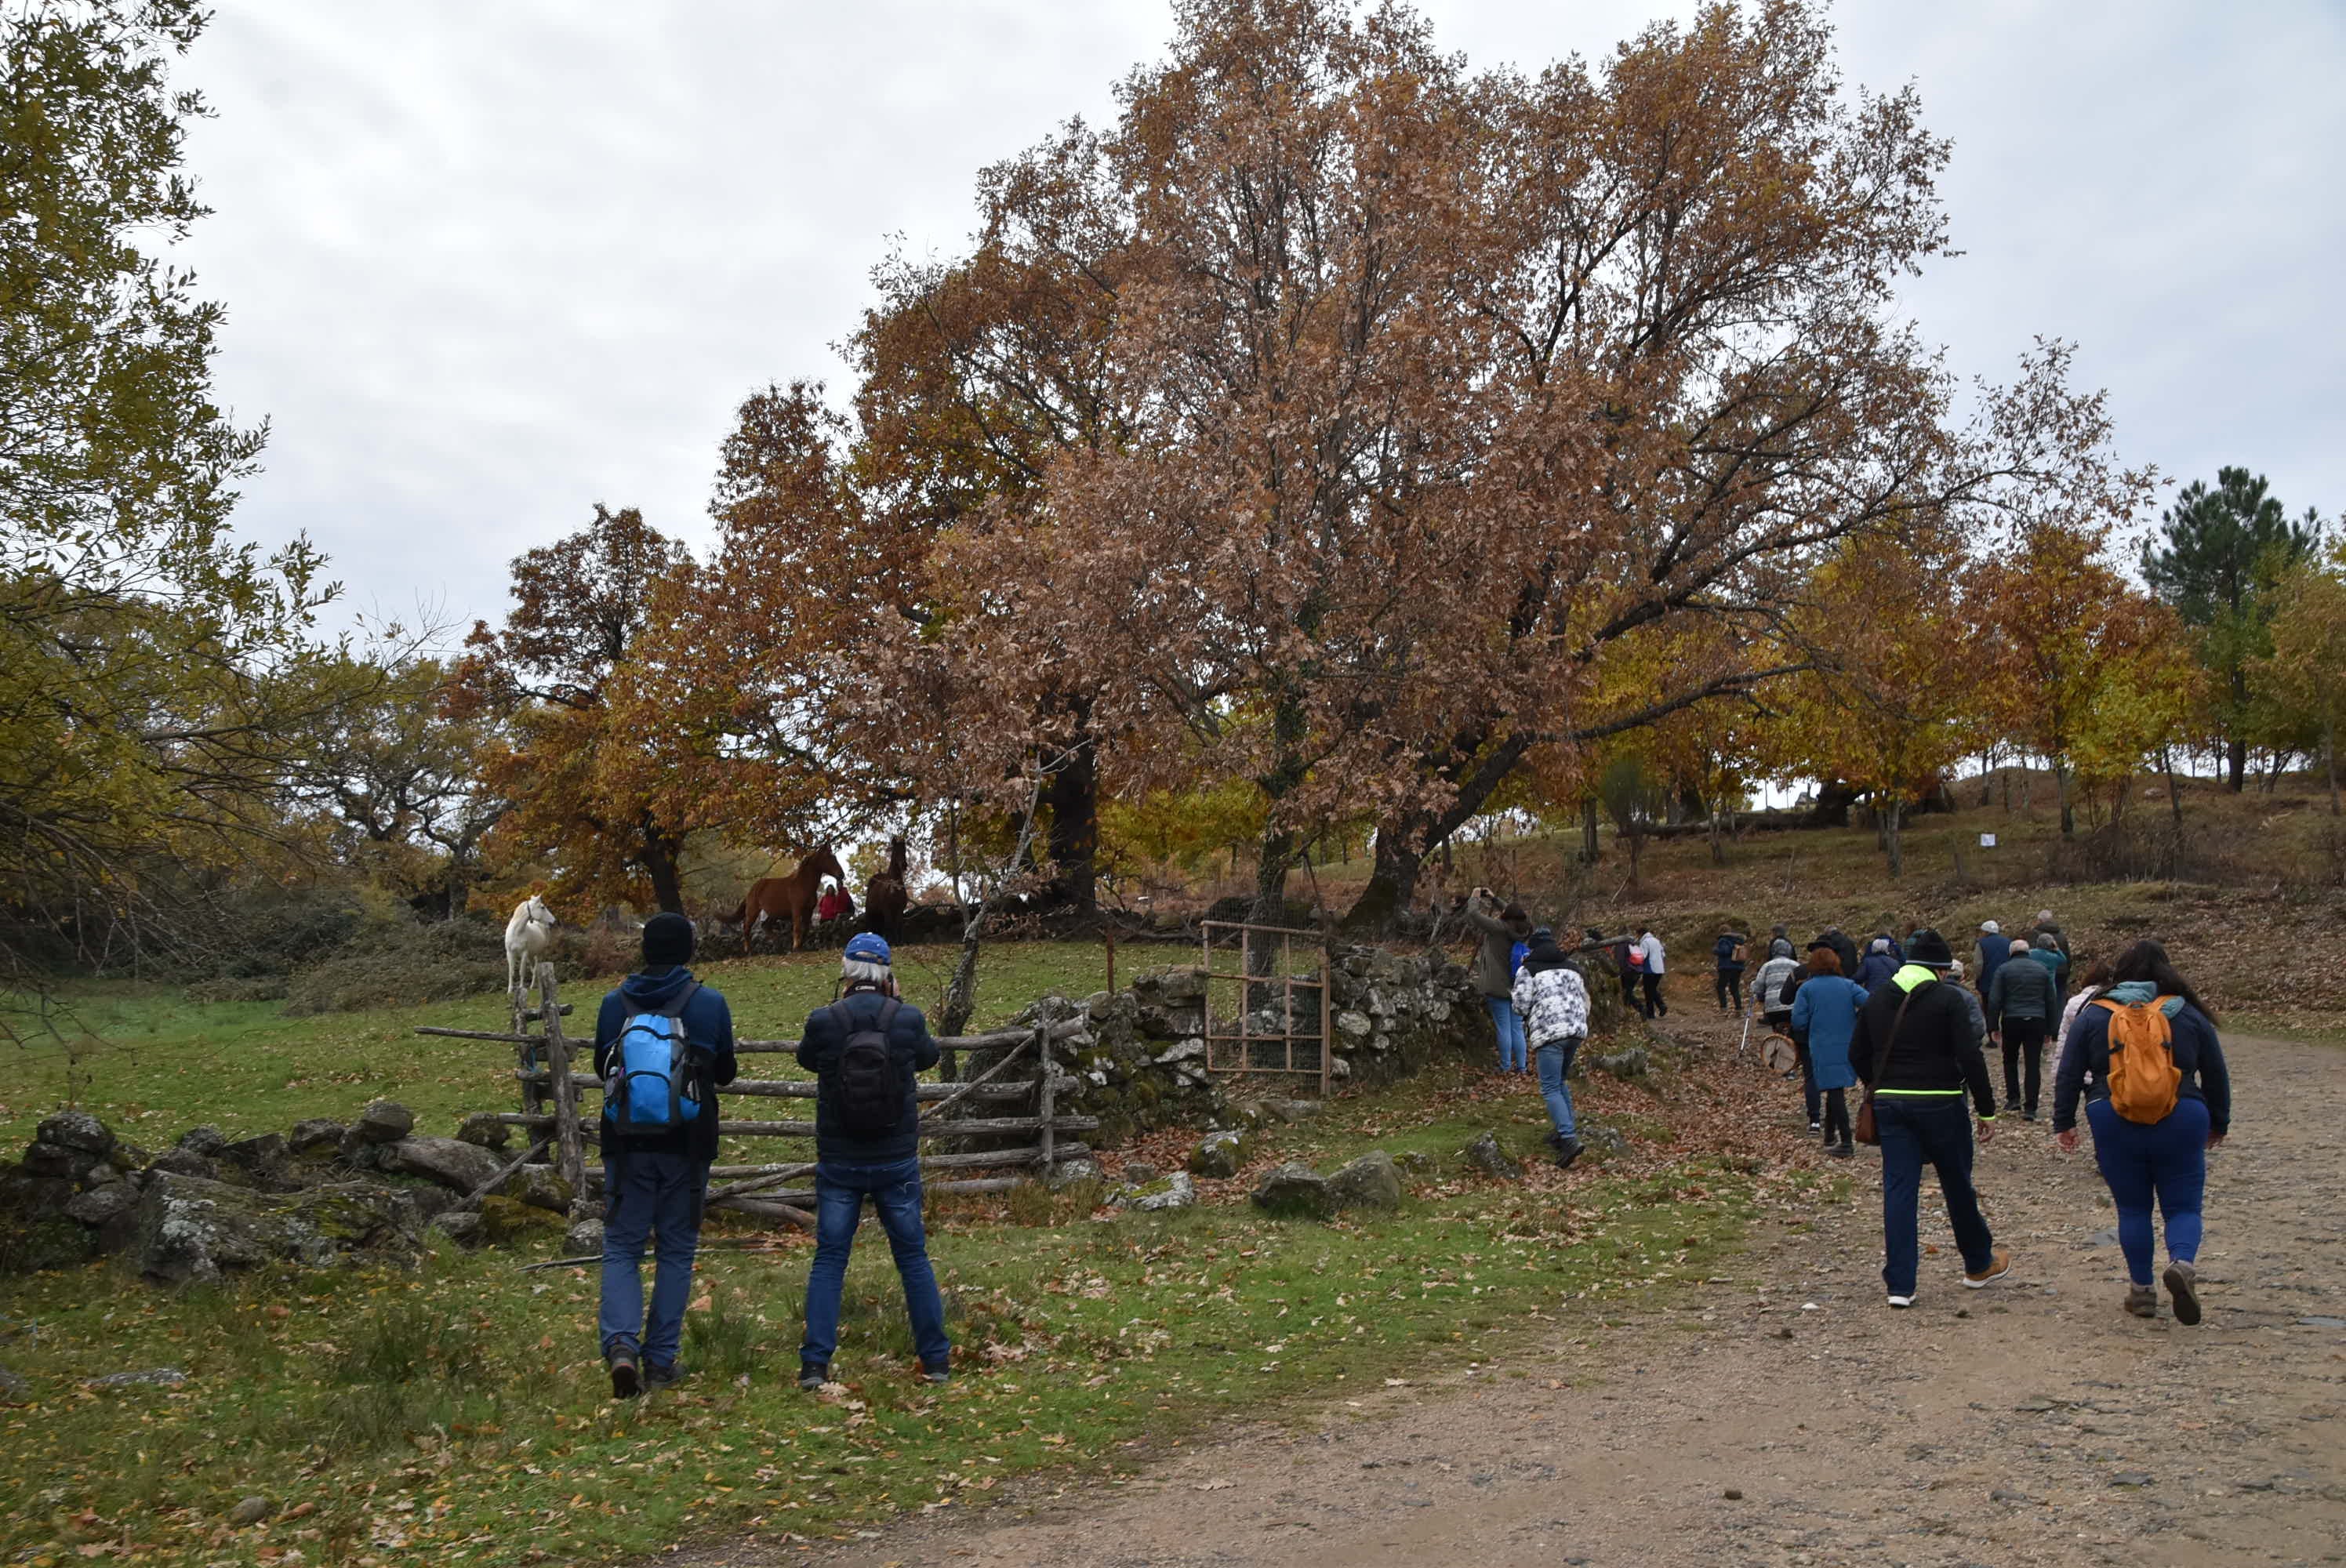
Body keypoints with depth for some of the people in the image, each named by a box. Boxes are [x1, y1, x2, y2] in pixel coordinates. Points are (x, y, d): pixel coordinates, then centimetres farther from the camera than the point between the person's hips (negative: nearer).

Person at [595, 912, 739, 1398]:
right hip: (687, 1145, -1)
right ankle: (661, 1360, 15)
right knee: (676, 1251, 12)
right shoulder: (710, 1003, -6)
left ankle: (621, 1344, -10)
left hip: (627, 1143, 1)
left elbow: (601, 1068, 13)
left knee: (621, 1248, 10)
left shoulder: (615, 1003, -1)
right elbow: (725, 1073, 4)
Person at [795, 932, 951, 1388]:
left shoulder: (824, 1021, -12)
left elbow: (807, 1059, 10)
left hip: (839, 1163, 0)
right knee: (914, 1259, 11)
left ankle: (814, 1365, 7)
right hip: (897, 1163, 0)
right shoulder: (907, 1019, -11)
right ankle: (936, 1361, 17)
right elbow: (928, 1057, 10)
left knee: (829, 1260, 10)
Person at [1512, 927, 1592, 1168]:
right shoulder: (1571, 967, 21)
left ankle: (1569, 1140, -20)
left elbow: (1521, 1005, -5)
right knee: (1561, 1082, 23)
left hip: (1549, 1033, -6)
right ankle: (1564, 1131, 22)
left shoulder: (1528, 970, 2)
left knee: (1551, 1089, -6)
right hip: (1576, 1030, 7)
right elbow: (1585, 1001, 22)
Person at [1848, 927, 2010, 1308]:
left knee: (1898, 1189, 4)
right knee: (1958, 1184, 14)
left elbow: (1857, 1055, 11)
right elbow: (1970, 1058, -13)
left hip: (1889, 1103, 4)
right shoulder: (1947, 998, -8)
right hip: (1939, 1104, -4)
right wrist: (1987, 1109, -6)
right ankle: (1979, 1264, 33)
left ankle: (1899, 1284, 1)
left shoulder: (1877, 999, 7)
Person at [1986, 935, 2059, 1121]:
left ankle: (2013, 1097, 14)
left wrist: (1993, 1027, 1)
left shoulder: (2004, 970, 1)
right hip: (2037, 1021, 2)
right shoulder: (2043, 970, 11)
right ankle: (2030, 1108, -2)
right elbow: (2052, 1001, 12)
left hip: (2012, 1021, -1)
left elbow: (1994, 1001, -4)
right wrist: (2050, 1028, 16)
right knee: (2033, 1064, 2)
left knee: (2010, 1059, 19)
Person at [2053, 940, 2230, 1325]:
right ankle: (2183, 1263, -19)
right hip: (2179, 1125, 0)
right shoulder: (2189, 1015, 4)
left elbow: (2068, 1074, 2)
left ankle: (2141, 1290, 14)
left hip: (2115, 1127, 0)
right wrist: (2218, 1123, 23)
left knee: (2133, 1209, 12)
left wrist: (2064, 1122, 9)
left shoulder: (2094, 1015, 3)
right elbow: (2217, 1075, 11)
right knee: (2183, 1206, 9)